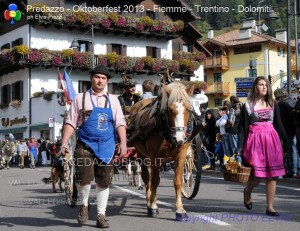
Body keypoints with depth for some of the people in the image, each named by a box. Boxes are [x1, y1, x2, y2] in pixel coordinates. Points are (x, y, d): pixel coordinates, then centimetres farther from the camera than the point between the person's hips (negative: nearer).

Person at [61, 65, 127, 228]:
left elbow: (120, 123, 6)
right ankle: (84, 205, 18)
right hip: (85, 145, -2)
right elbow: (70, 123, 2)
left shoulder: (113, 100, 10)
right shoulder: (80, 98, 4)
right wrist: (64, 143, -7)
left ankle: (101, 215, 17)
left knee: (104, 181, 5)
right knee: (85, 178, -12)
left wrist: (123, 143, -7)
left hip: (106, 146, 2)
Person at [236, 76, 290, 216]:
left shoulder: (273, 104, 11)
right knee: (257, 175, -8)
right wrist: (239, 148, -6)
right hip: (255, 140, -3)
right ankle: (247, 192, 26)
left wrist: (286, 142, 6)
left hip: (272, 139, 3)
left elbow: (279, 124, 13)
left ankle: (270, 207, 7)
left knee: (272, 174, 0)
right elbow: (242, 127, -1)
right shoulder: (248, 105, 1)